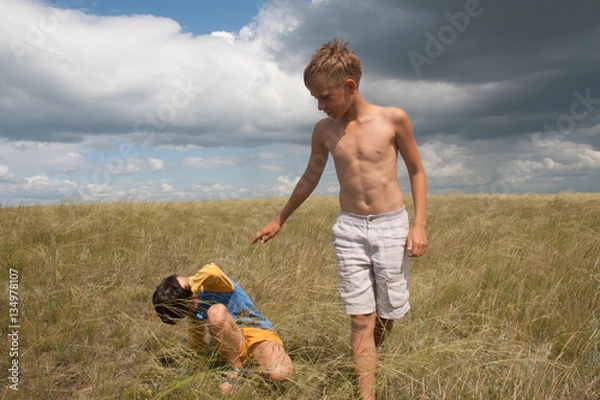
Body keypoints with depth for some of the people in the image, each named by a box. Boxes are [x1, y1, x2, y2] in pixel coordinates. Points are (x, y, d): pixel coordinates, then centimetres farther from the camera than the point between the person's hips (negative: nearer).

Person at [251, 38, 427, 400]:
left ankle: (365, 363, 38)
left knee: (389, 313, 9)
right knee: (361, 319, 0)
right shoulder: (324, 130, 1)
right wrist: (279, 221, 21)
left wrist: (419, 224, -5)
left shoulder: (393, 119, -7)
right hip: (349, 229, 1)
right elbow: (310, 178, 14)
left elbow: (417, 171, 3)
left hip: (392, 225, -1)